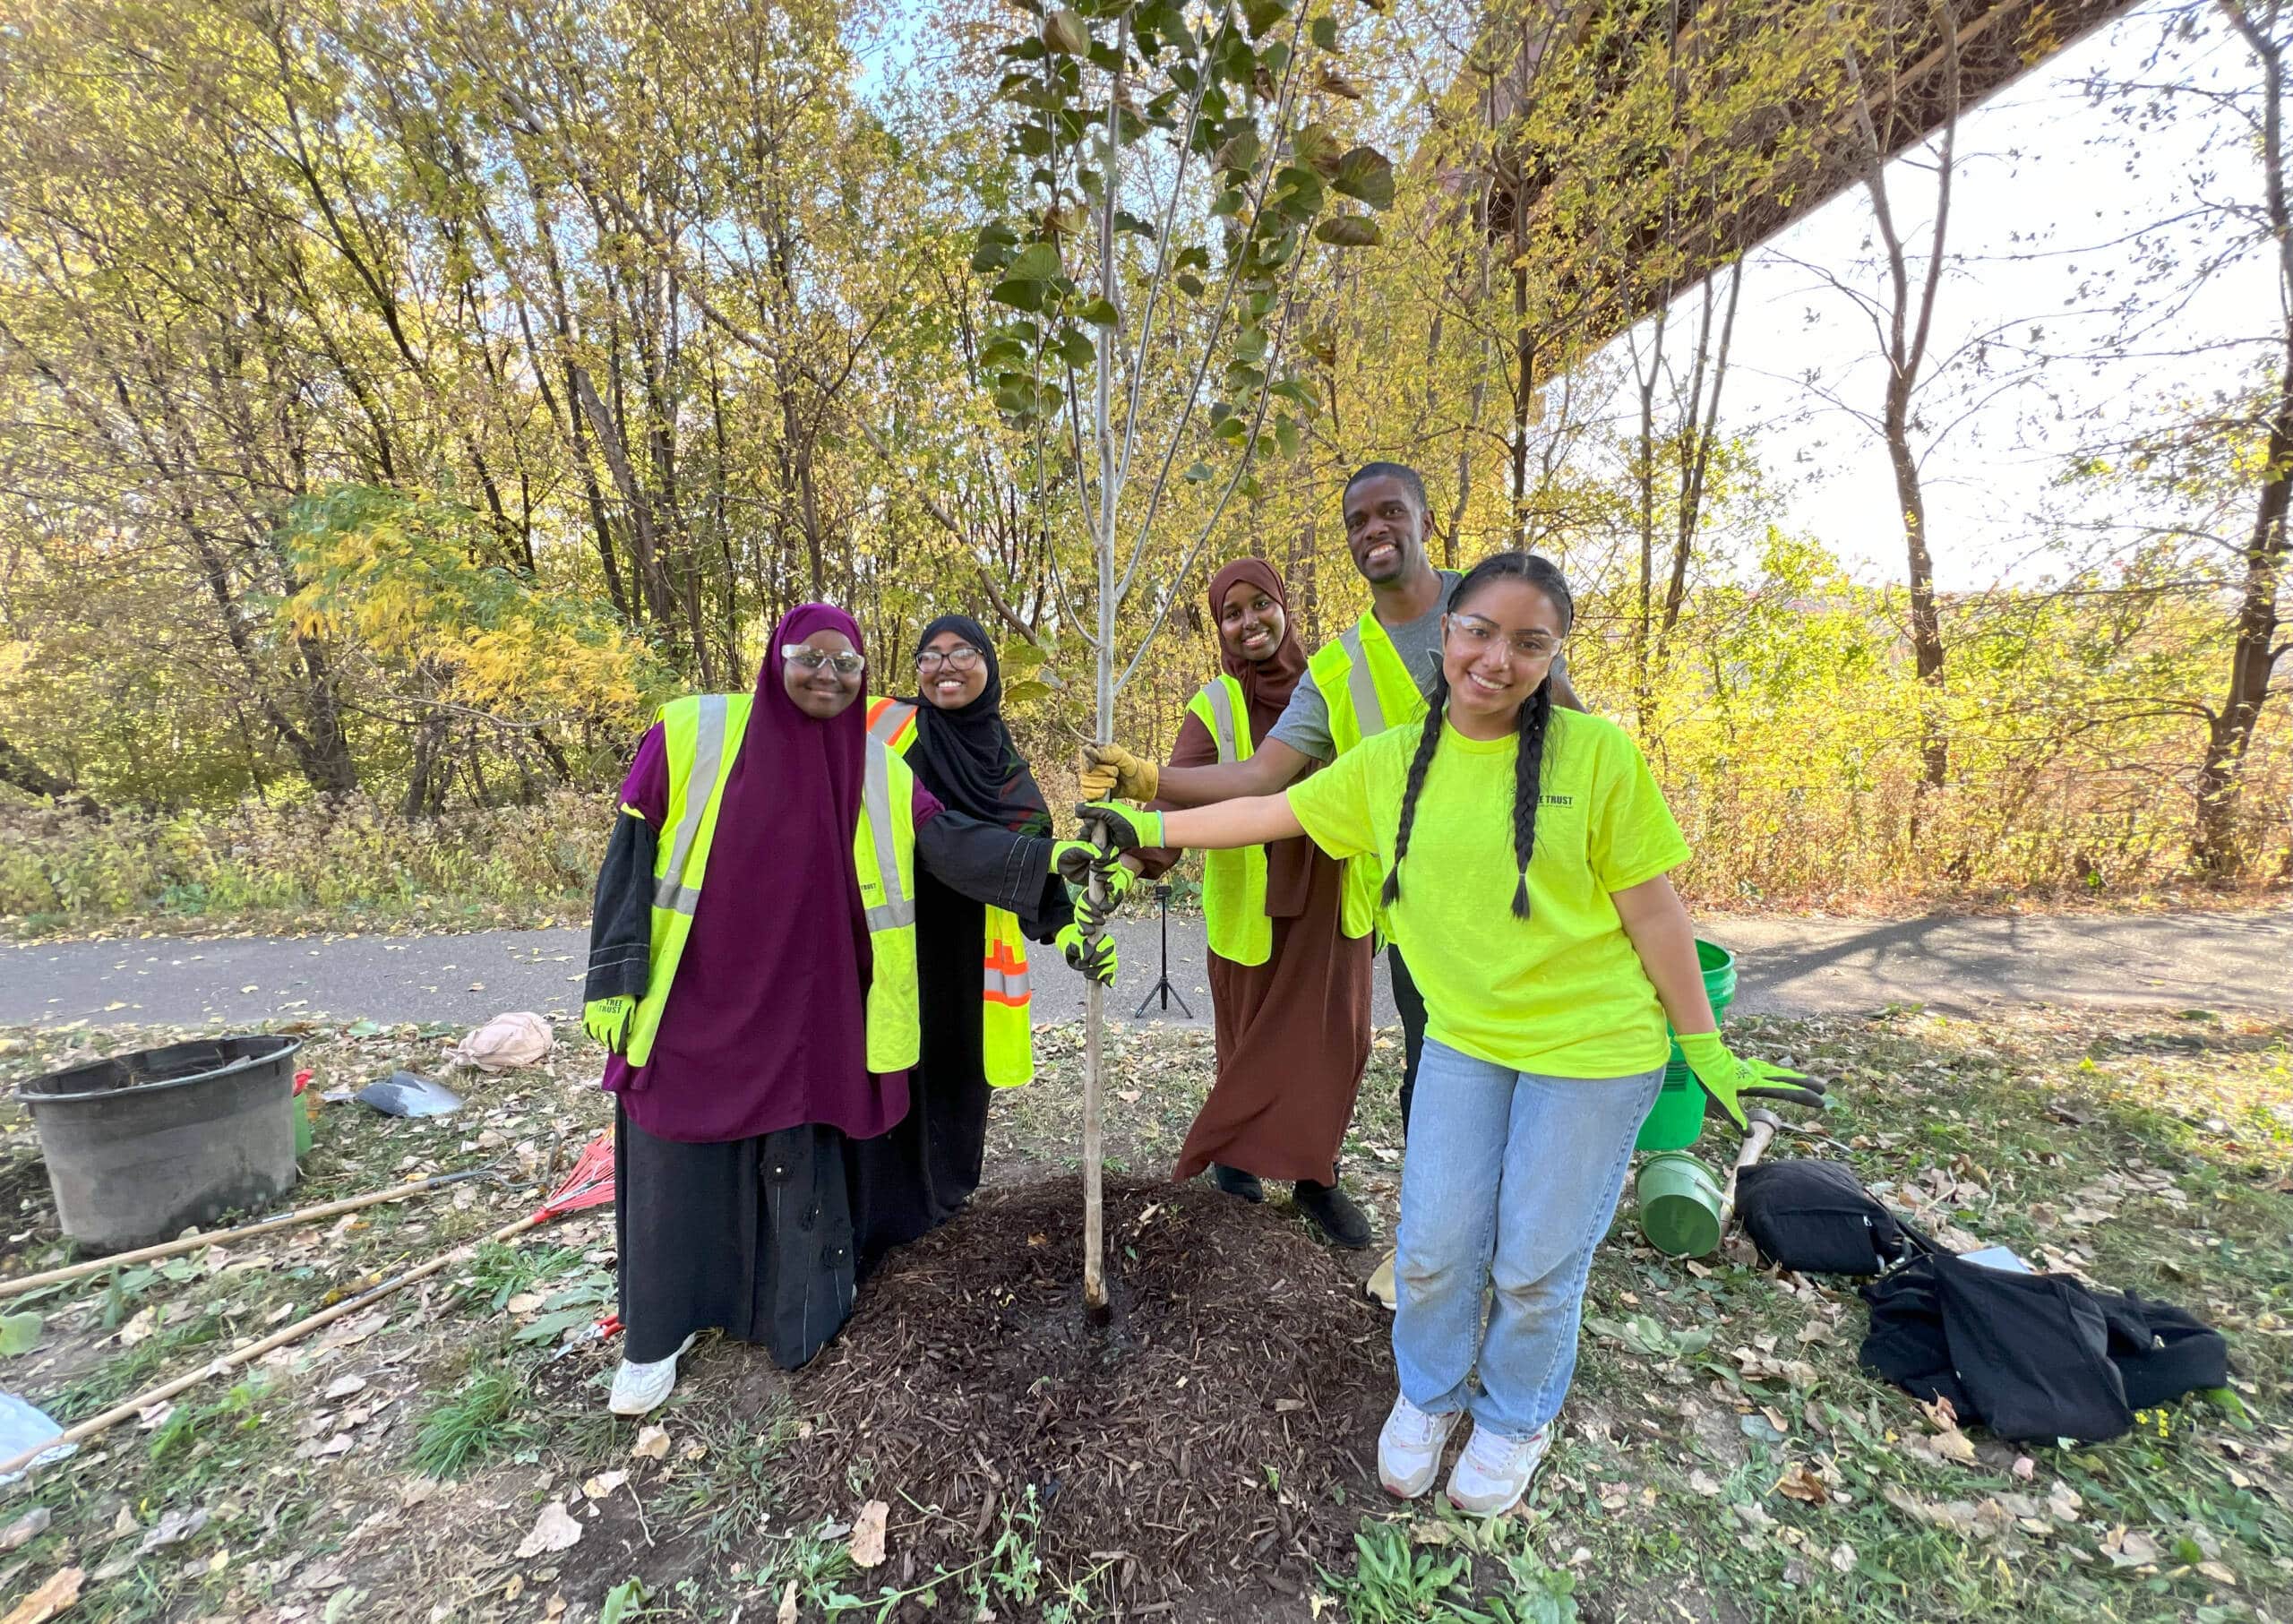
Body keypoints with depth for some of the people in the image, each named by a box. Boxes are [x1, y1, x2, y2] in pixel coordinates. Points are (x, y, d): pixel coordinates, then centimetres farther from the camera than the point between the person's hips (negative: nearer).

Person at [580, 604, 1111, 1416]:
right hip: (692, 997, -1)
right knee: (678, 1162, 11)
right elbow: (633, 852, -4)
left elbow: (951, 841, -10)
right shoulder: (695, 732, -7)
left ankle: (790, 1306, 38)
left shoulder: (878, 770, -2)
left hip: (806, 1005, 2)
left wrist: (1044, 858, -24)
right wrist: (613, 976, -7)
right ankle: (657, 1333, 34)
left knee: (801, 1158, 14)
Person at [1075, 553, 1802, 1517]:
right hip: (1463, 1040, 3)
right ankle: (1428, 1394, 43)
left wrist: (1704, 1044, 0)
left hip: (1592, 1048, -2)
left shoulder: (1596, 754, -13)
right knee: (1434, 1247, 11)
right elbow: (1268, 811, 2)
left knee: (1537, 1264, 11)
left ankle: (1516, 1418, 43)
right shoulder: (1392, 762, -3)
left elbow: (1652, 910, -7)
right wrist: (1149, 827, -1)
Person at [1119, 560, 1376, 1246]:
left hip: (1328, 893, 2)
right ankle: (1235, 1147, 35)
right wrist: (1138, 854, -40)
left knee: (1331, 1035, 6)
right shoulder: (1213, 707, -7)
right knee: (1254, 1038, 11)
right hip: (1250, 899, -2)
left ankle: (1313, 1172, 24)